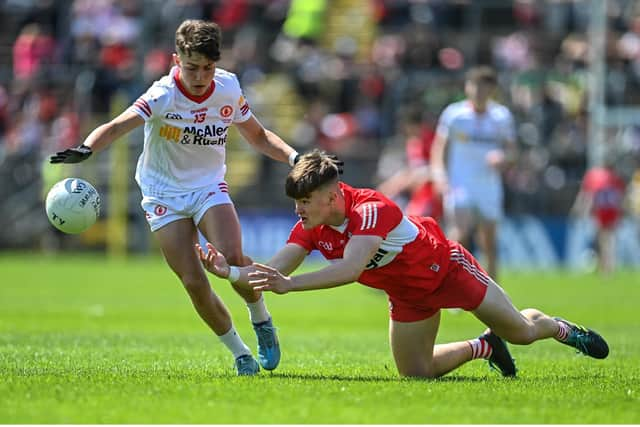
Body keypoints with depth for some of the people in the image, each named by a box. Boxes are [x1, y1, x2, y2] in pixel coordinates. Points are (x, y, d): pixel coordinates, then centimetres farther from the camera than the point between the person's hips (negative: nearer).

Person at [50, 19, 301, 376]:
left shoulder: (228, 88, -7)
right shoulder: (163, 96, -22)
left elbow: (258, 136, 10)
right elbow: (118, 126, -38)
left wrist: (294, 157, -6)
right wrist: (86, 149, -57)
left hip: (210, 187, 2)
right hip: (164, 195, -2)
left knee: (233, 258, -24)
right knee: (194, 282, -11)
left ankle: (262, 322, 4)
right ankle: (240, 353, 7)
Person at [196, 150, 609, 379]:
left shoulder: (373, 209, -39)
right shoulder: (311, 228, -17)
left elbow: (350, 270, -52)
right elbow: (272, 272, -18)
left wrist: (289, 284, -59)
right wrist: (229, 270, -36)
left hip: (446, 267, -6)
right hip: (408, 293, 6)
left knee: (520, 331, 0)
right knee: (416, 372, 6)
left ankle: (558, 327, 37)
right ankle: (483, 347, 32)